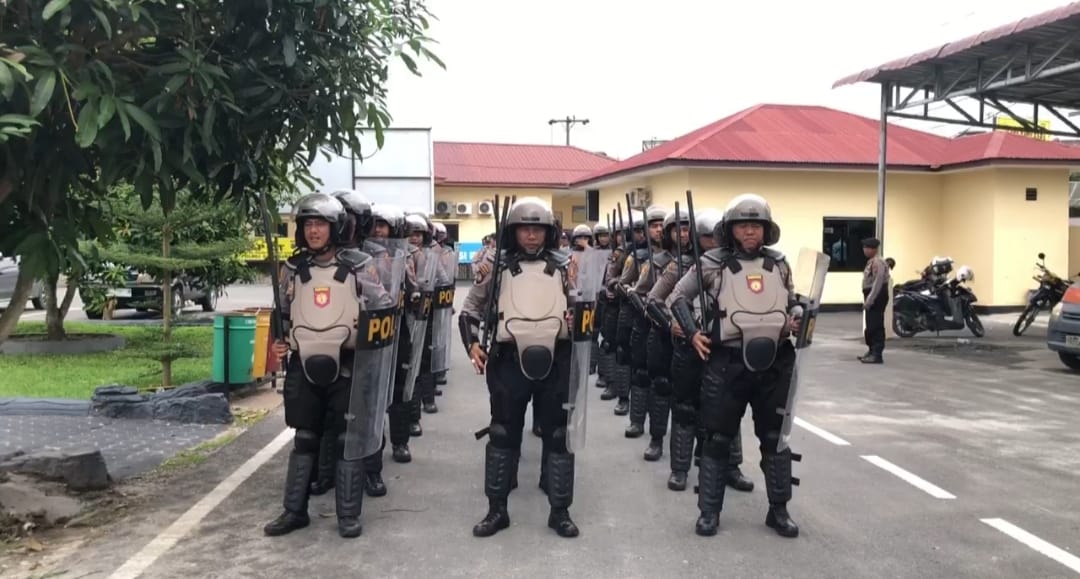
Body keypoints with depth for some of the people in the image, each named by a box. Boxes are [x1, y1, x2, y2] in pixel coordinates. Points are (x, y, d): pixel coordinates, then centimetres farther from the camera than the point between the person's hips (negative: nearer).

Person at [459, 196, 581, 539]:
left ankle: (560, 510, 20)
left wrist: (579, 318, -12)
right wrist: (472, 344, -1)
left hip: (555, 361, 0)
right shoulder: (497, 267, 4)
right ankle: (496, 509, 20)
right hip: (509, 361, 0)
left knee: (558, 435, 8)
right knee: (502, 435, 7)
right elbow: (470, 308, 12)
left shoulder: (564, 266, 5)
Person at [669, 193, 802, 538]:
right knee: (718, 438, 4)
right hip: (728, 362, -3)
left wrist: (796, 318, -2)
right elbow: (679, 297, 4)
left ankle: (778, 510, 25)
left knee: (776, 438, 12)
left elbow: (793, 302, 20)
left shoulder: (779, 264, 7)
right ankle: (709, 511, 16)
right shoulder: (713, 263, -4)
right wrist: (692, 332, -7)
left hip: (775, 363, 3)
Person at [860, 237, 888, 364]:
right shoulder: (871, 262, 15)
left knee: (876, 326, -9)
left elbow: (878, 284, -22)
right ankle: (872, 351, 27)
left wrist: (869, 300, -23)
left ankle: (876, 355, -7)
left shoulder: (877, 263, -17)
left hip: (877, 298, -10)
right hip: (871, 298, 10)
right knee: (870, 326, 17)